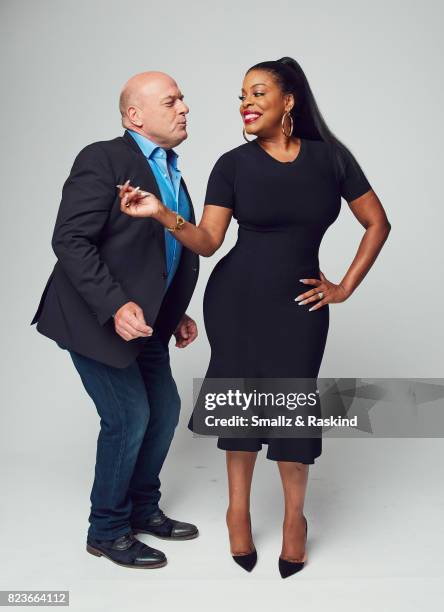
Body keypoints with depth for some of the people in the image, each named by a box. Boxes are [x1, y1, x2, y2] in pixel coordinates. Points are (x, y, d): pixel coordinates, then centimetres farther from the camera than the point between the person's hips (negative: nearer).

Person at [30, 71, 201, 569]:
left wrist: (175, 313, 10)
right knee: (128, 417, -5)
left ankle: (142, 509, 33)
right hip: (96, 318, -9)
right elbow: (70, 241, -22)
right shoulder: (103, 159, -15)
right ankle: (107, 531, 16)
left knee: (164, 410, 13)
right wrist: (115, 307, -28)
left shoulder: (171, 174, 11)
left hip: (143, 319, 9)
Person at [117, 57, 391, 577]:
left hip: (299, 303, 0)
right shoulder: (233, 165, -3)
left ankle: (295, 515, 23)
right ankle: (239, 508, 24)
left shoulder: (330, 157, -2)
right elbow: (208, 242, -9)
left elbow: (377, 224, 5)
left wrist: (345, 288, 2)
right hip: (236, 298, 0)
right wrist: (161, 213, -26)